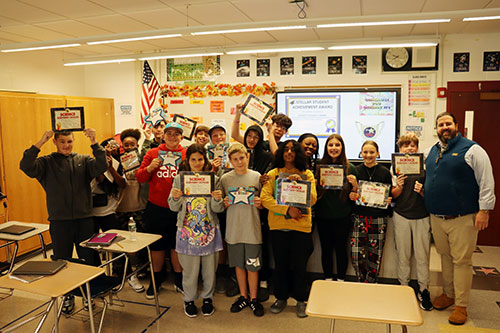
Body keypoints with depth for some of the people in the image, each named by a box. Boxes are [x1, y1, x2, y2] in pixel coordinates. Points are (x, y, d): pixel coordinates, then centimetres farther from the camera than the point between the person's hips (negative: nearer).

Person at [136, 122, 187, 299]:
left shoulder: (187, 155, 3)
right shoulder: (153, 153, 6)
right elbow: (140, 177, 4)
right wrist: (150, 168, -14)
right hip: (156, 207, 1)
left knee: (177, 244, 9)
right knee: (157, 244, 13)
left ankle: (179, 279, 28)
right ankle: (156, 279, 33)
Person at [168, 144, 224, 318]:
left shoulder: (213, 179, -1)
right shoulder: (179, 179, 1)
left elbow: (218, 209, -3)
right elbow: (174, 207, 1)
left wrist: (217, 199, -24)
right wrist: (175, 197, -20)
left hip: (209, 230, 1)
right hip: (187, 230, 0)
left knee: (209, 267, 10)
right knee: (189, 268, 7)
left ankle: (207, 297, 32)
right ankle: (189, 299, 30)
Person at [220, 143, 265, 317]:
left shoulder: (257, 176, -2)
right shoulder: (225, 179, 0)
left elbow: (263, 204, 5)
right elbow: (220, 206, 6)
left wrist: (259, 203, -16)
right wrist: (226, 203, -15)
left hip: (252, 228, -1)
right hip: (234, 229, 1)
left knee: (252, 266, 6)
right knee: (239, 264, 14)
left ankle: (253, 298, 26)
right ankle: (243, 296, 33)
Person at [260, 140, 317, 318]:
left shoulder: (307, 174, 5)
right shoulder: (273, 174, 4)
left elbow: (312, 200, -4)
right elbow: (265, 198, -7)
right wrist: (287, 210, -16)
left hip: (301, 225, 0)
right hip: (278, 225, 1)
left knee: (299, 265, 6)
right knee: (280, 264, 12)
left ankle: (301, 300, 25)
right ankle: (281, 298, 30)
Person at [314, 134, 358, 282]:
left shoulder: (350, 168, -3)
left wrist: (354, 184, -17)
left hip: (342, 217, -2)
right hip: (323, 216, 2)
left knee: (341, 249, 8)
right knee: (326, 249, 12)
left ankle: (341, 280, 26)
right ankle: (328, 279, 28)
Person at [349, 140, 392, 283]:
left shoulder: (385, 172, 4)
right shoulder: (355, 171, 5)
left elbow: (390, 194, 10)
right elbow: (350, 194, 10)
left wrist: (388, 200, -11)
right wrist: (352, 195, -11)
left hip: (379, 219, 0)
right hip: (359, 216, 0)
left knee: (375, 255, 3)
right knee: (356, 254, -4)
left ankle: (370, 283, 21)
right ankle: (363, 281, 18)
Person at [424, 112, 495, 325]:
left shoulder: (472, 150, -5)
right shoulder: (430, 152, 12)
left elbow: (486, 182, -8)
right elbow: (424, 175, 27)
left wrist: (484, 210, -12)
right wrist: (421, 188, 8)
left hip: (462, 219, -5)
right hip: (436, 218, 6)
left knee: (461, 261, 1)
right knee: (445, 257, 16)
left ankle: (461, 305, 12)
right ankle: (448, 294, 31)